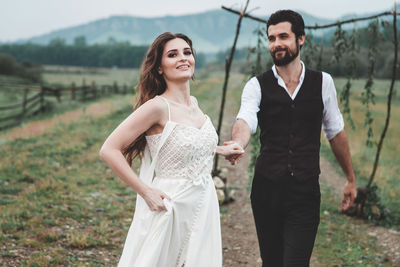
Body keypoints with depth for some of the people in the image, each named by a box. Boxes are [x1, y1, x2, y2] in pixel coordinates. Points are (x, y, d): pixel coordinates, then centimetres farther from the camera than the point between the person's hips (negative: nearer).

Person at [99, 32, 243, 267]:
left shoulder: (193, 103, 6)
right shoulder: (158, 107, -17)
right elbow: (109, 150, -19)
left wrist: (219, 150, 16)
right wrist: (146, 192, -19)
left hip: (205, 207, 7)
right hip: (172, 208, -7)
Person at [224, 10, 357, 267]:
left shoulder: (323, 82, 3)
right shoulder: (257, 85, 0)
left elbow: (336, 131, 13)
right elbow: (246, 120, -20)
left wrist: (351, 179, 20)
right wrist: (237, 143, -43)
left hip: (306, 191, -1)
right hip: (267, 189, 1)